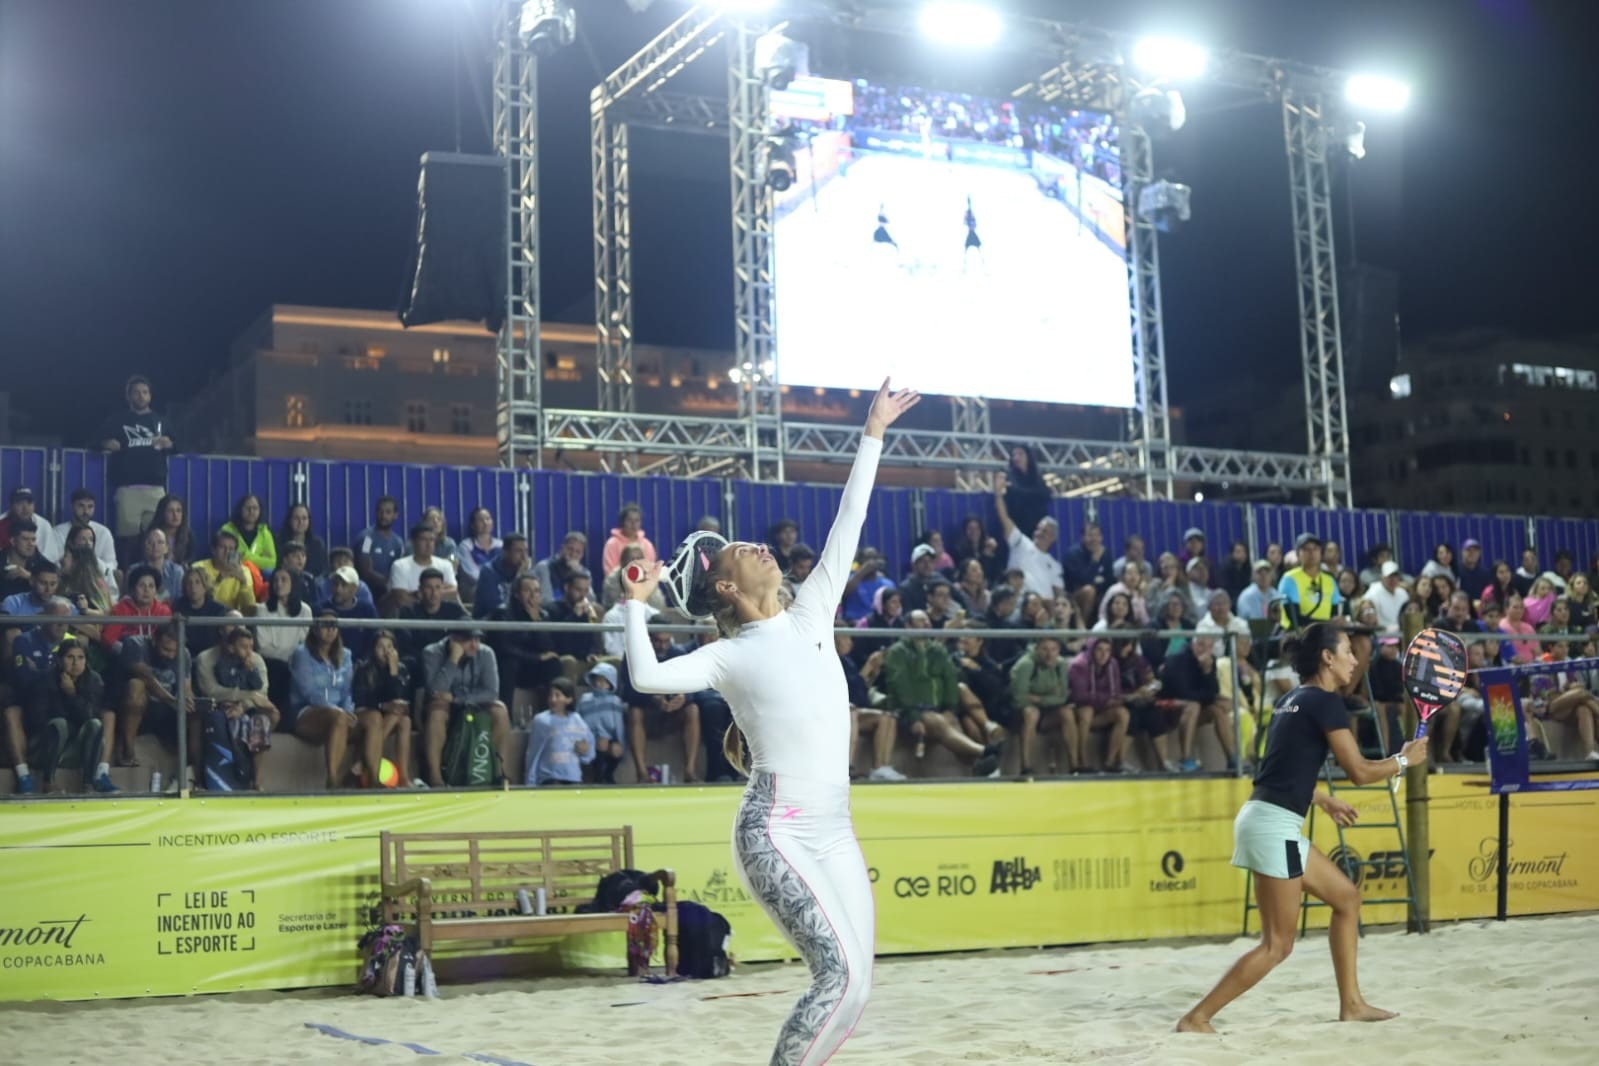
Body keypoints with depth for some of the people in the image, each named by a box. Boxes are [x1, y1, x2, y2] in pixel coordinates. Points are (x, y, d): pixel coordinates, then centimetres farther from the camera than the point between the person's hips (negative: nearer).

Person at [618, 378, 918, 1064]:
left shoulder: (811, 616, 14)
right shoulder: (728, 657, 0)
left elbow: (846, 528, 15)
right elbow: (647, 677, -16)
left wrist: (872, 436, 17)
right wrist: (636, 601, -6)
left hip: (835, 832, 6)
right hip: (776, 832, -6)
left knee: (852, 985, 4)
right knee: (841, 973, -16)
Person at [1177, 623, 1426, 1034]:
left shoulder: (1293, 700, 16)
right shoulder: (1325, 701, -9)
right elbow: (1359, 771, -7)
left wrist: (1323, 800, 36)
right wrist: (1404, 759, 9)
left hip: (1269, 822, 10)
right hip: (1273, 826, -10)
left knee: (1346, 896, 19)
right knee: (1277, 944, -5)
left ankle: (1351, 1004, 25)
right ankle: (1196, 1018, -5)